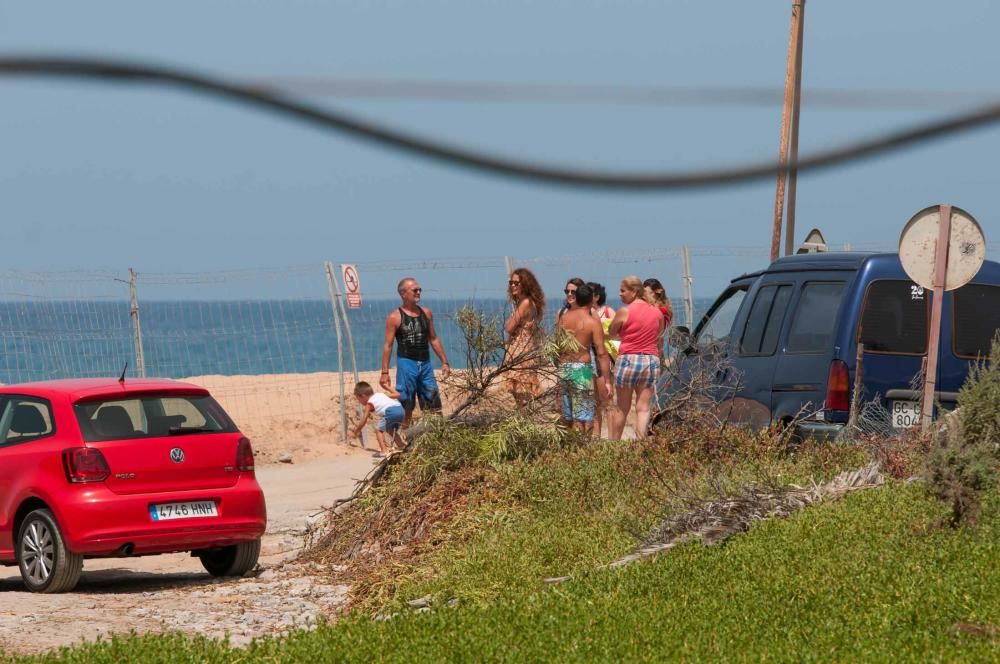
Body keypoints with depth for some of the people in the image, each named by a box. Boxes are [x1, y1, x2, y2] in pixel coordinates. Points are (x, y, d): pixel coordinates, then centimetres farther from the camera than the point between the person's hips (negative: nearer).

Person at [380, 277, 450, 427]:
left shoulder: (426, 313, 11)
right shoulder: (395, 317, -4)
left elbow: (433, 339, 17)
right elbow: (388, 345, -6)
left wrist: (444, 362, 12)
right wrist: (385, 372, -11)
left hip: (425, 364, 5)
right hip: (406, 363, -5)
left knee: (434, 406, 2)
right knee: (406, 407, -2)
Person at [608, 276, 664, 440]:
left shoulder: (624, 312, -7)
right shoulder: (657, 312, 7)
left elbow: (611, 333, 7)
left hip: (628, 359, -3)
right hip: (651, 361, 3)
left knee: (621, 408, 8)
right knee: (643, 408, 1)